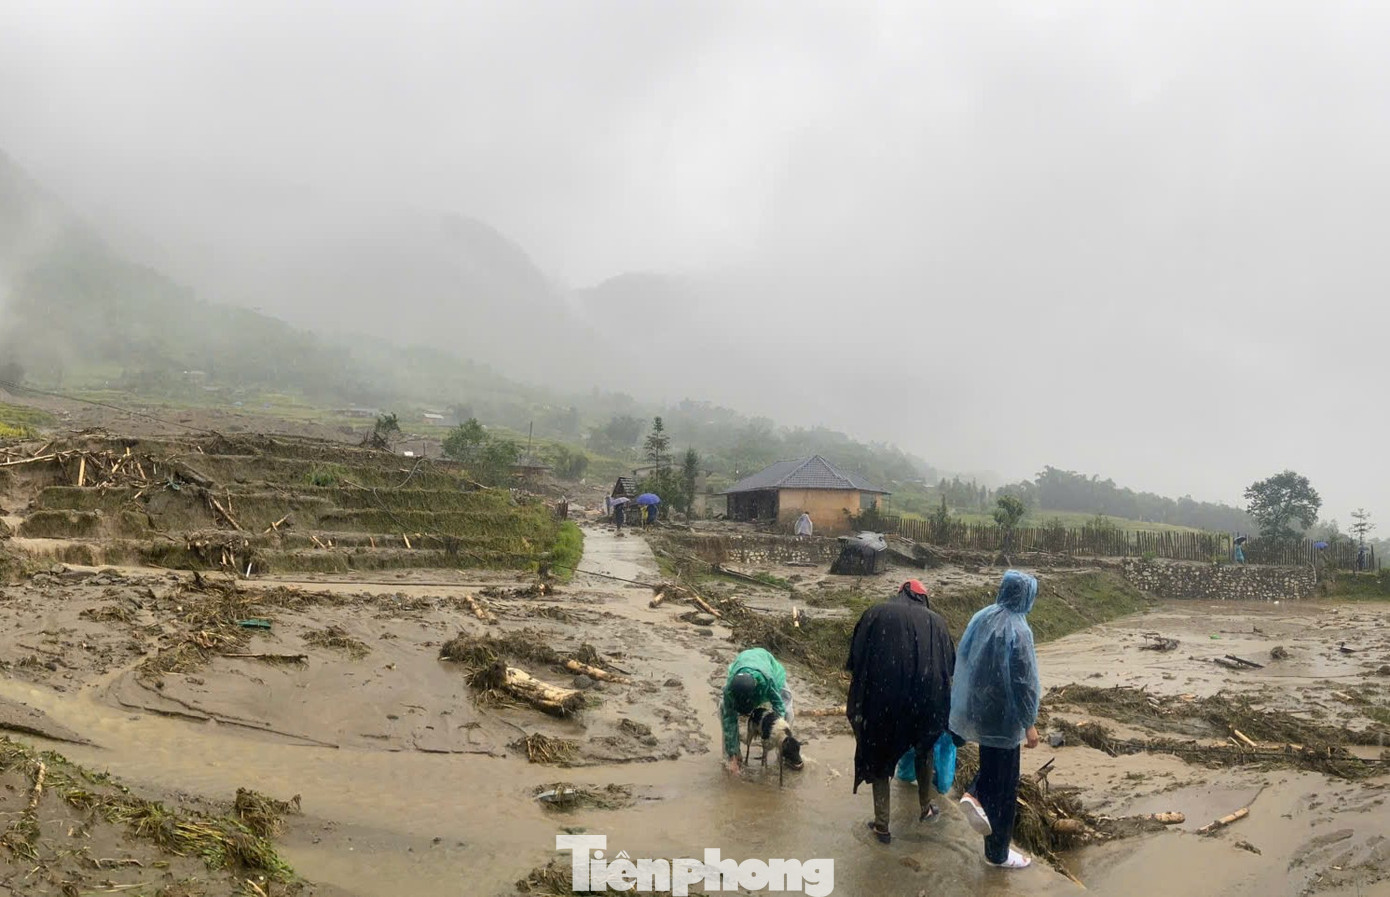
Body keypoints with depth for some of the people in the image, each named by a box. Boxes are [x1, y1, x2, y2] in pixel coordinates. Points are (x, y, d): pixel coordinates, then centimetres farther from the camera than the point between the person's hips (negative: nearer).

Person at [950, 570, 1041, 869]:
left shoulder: (981, 618, 1)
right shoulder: (1017, 629, -21)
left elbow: (965, 661, 10)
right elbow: (1023, 680, -20)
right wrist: (1030, 724, -12)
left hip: (978, 707, 7)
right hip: (1003, 713, -7)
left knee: (992, 762, 30)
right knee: (1004, 783, 6)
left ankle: (975, 796, 7)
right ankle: (998, 852, 17)